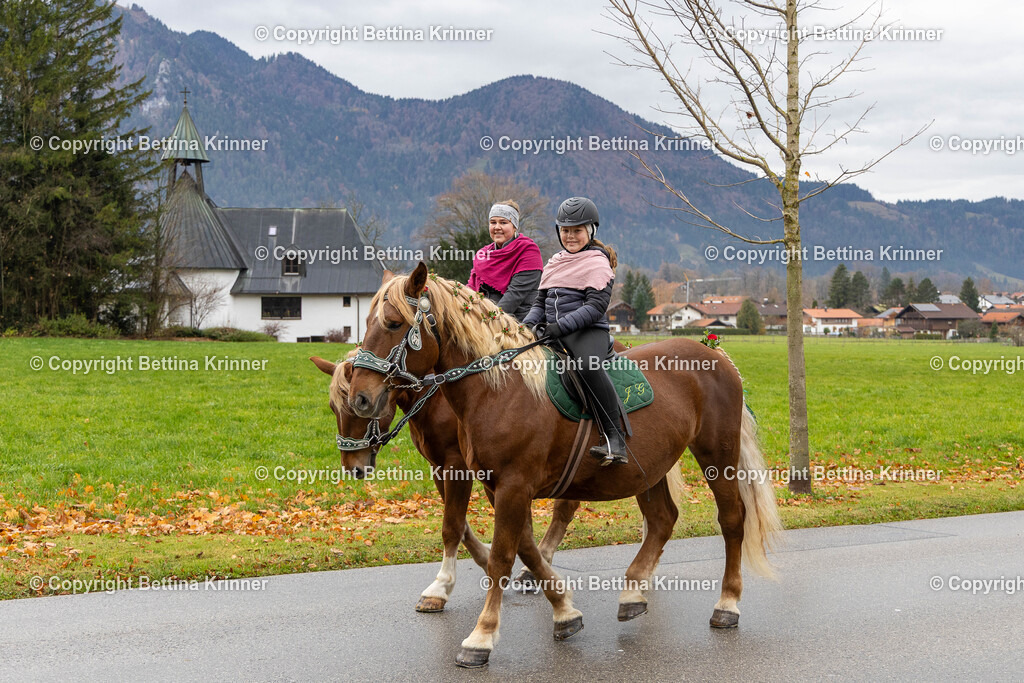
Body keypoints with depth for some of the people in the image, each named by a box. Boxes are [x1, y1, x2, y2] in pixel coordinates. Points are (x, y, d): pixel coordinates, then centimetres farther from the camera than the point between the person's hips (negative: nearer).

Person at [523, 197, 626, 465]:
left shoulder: (597, 263, -2)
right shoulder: (554, 263, 20)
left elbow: (596, 306, -14)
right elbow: (540, 302, 23)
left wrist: (561, 325, -24)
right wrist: (528, 324, 1)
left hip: (588, 332, -8)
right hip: (552, 334, 8)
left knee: (588, 365, -38)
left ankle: (614, 438, -37)